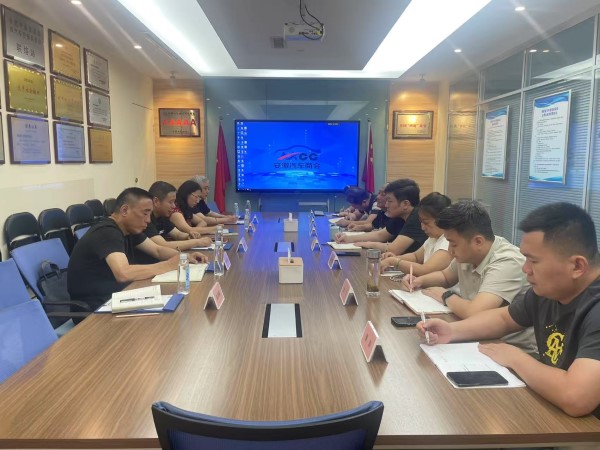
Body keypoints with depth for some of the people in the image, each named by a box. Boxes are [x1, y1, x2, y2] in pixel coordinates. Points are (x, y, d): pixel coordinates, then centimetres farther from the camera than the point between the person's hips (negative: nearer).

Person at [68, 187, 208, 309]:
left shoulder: (129, 228, 4)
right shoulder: (107, 232, -24)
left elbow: (158, 250, 12)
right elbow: (124, 274, -39)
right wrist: (169, 265, -29)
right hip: (93, 306, -8)